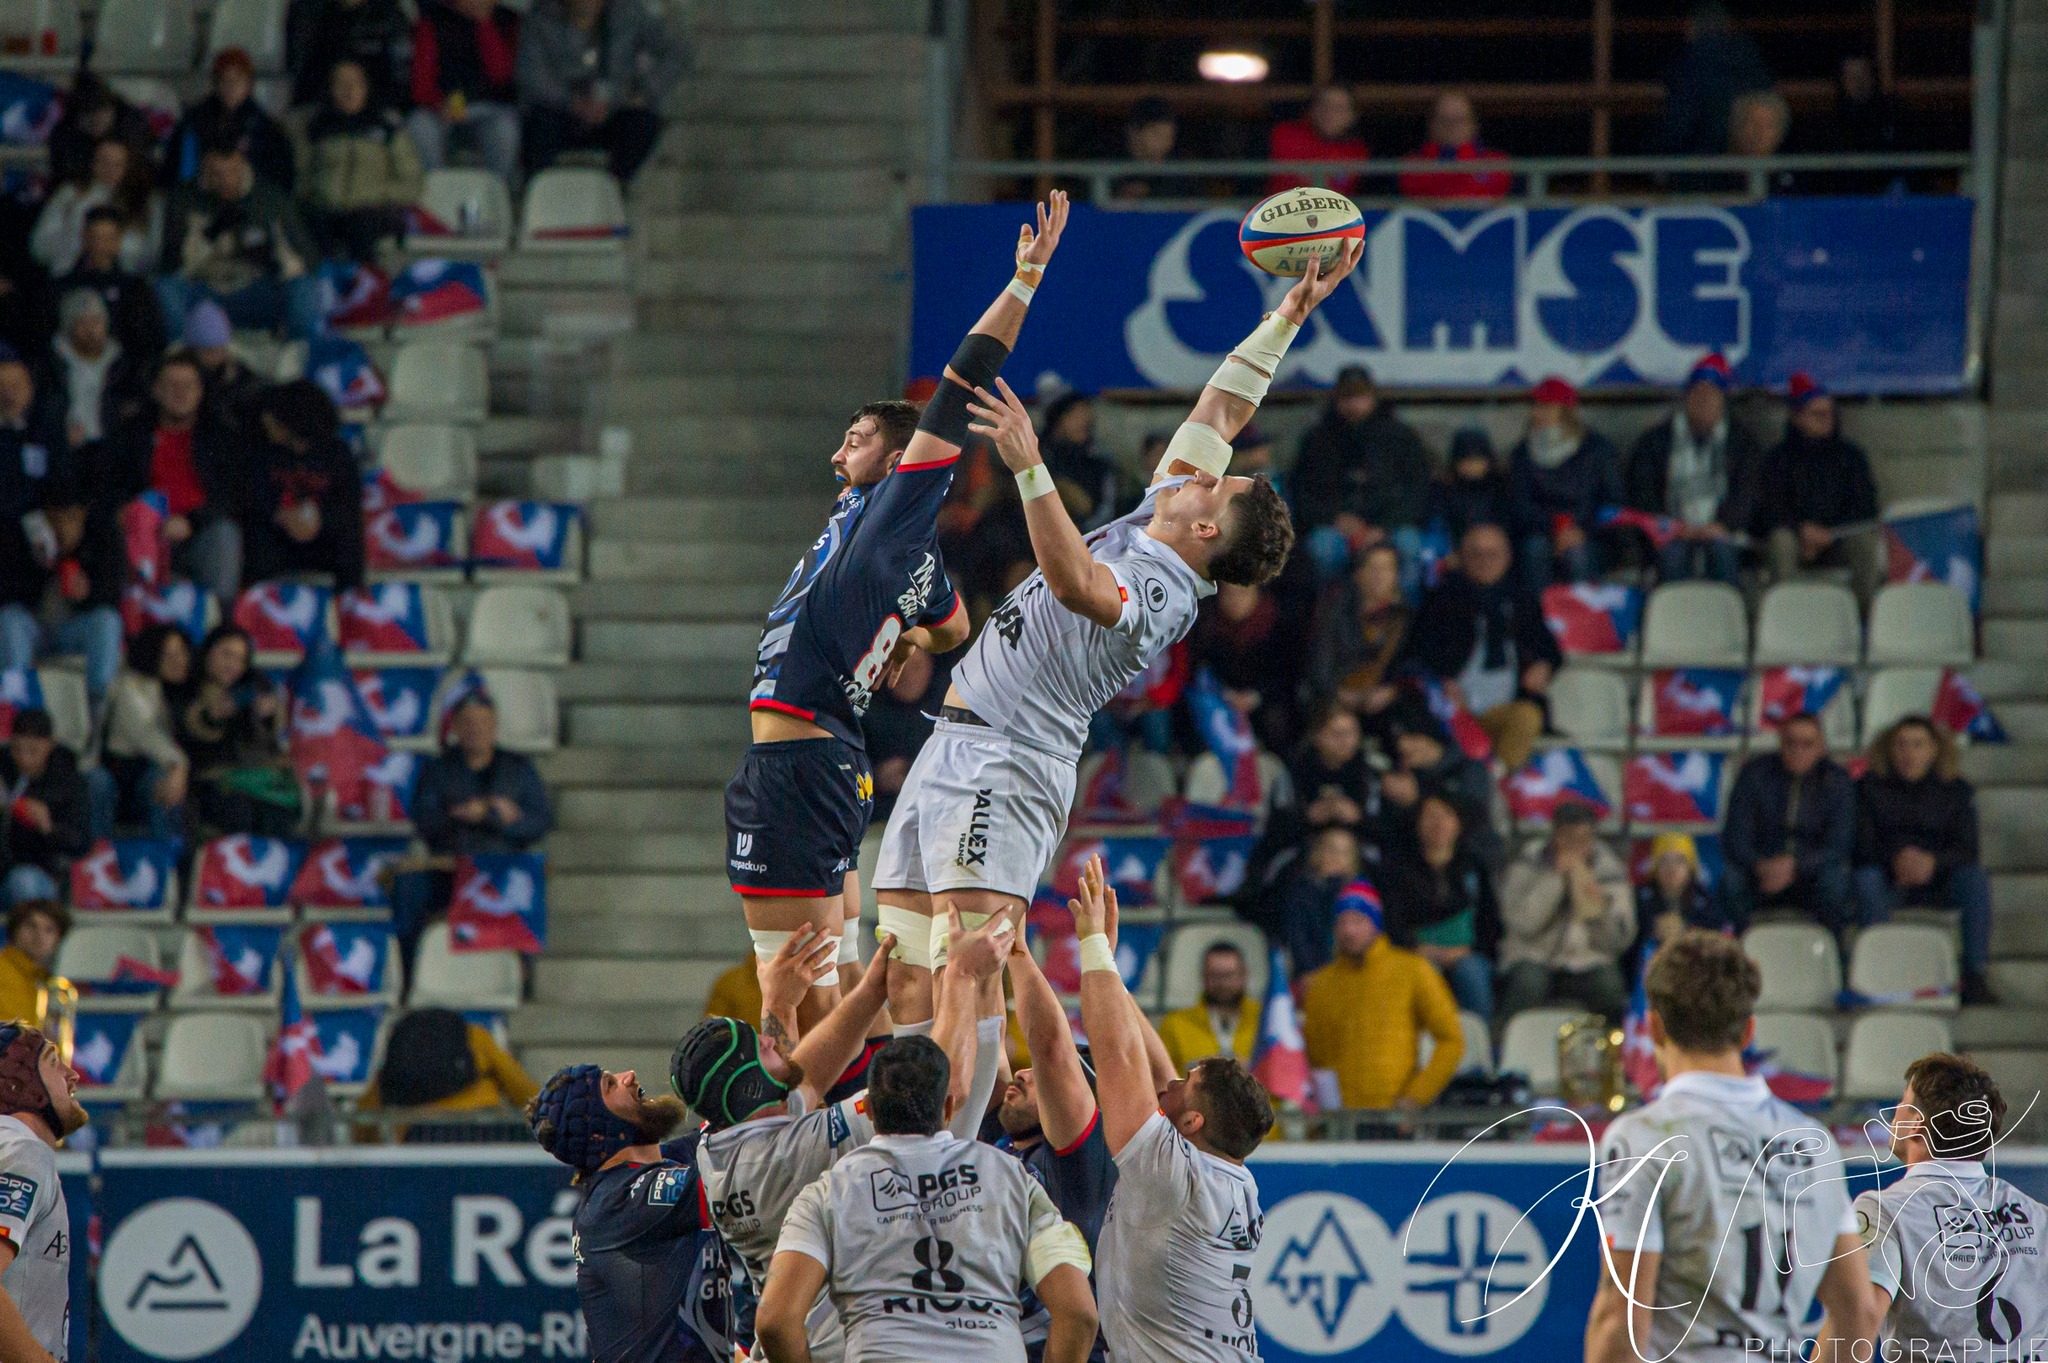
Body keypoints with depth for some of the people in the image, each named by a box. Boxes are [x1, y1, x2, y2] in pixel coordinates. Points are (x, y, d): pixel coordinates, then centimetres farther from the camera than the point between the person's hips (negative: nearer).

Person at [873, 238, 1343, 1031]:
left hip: (1002, 771, -10)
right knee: (909, 987, 4)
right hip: (954, 751, 10)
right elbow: (1218, 416, 20)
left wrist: (1030, 472, -49)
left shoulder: (1156, 596, -16)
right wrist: (1287, 319, 18)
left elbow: (1074, 583, -39)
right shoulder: (1144, 531, 12)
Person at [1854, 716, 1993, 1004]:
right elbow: (1862, 843, -5)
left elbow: (1966, 848, -3)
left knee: (1974, 878, -28)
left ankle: (1976, 976, -27)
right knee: (1866, 879, -34)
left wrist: (1933, 861, -25)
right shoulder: (1870, 787, 5)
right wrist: (1896, 860, -26)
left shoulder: (1956, 791, 7)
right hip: (1890, 883, -1)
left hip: (1937, 880, 1)